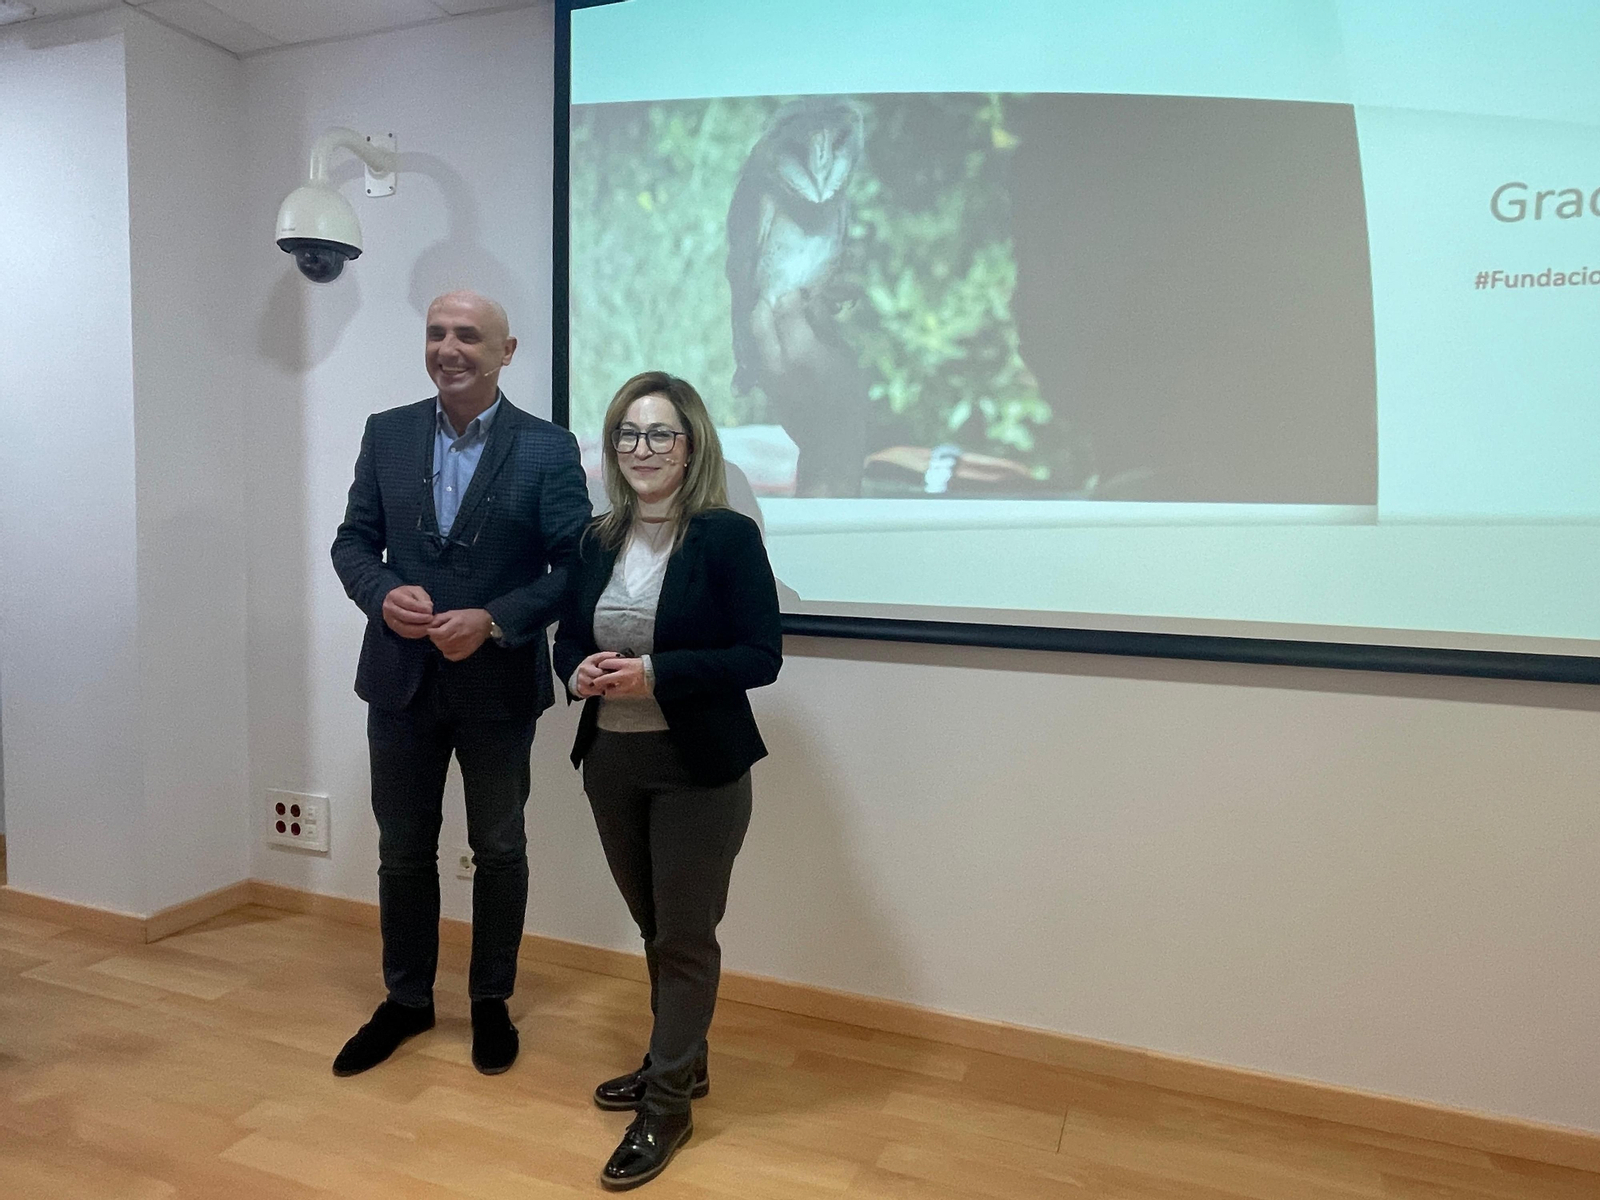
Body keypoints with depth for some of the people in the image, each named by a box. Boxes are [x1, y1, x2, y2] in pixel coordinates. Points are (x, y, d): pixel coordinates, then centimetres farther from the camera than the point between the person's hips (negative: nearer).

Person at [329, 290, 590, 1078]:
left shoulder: (548, 449, -7)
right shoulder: (386, 433, 4)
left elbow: (576, 566, -9)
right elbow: (353, 540, 5)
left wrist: (494, 620, -21)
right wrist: (383, 595, -15)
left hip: (499, 684, -3)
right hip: (401, 679, 3)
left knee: (499, 850, 13)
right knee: (403, 850, 15)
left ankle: (491, 1002, 32)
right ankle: (406, 999, 36)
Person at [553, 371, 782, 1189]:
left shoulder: (728, 536, -12)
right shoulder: (595, 541, 5)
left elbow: (761, 656, -15)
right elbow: (567, 636, 13)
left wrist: (655, 674, -24)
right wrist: (577, 672, -11)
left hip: (698, 767, -5)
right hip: (611, 762, 5)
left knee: (685, 937, 8)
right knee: (654, 930, 19)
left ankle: (667, 1104, 25)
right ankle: (677, 1062, 40)